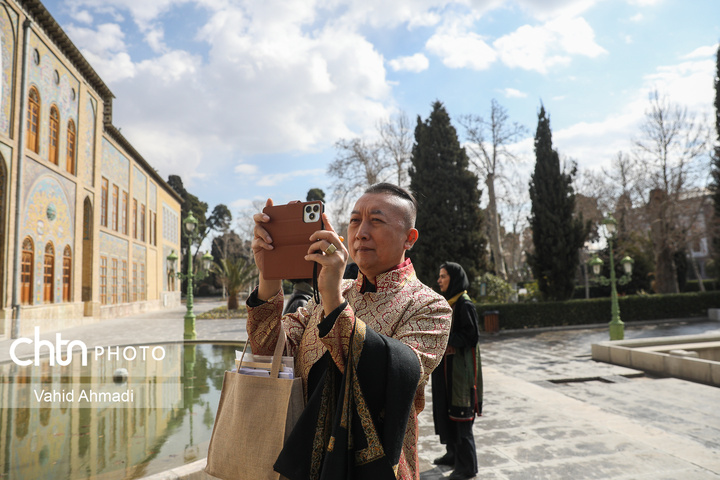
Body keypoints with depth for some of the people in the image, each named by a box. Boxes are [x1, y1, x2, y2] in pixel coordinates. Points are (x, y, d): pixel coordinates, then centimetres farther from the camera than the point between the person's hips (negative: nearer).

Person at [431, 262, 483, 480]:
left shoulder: (464, 304, -14)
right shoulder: (446, 302, 12)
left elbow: (472, 335, -19)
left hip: (460, 366, -9)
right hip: (445, 366, 9)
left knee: (460, 415, -2)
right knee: (446, 410, 16)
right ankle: (453, 454, 31)